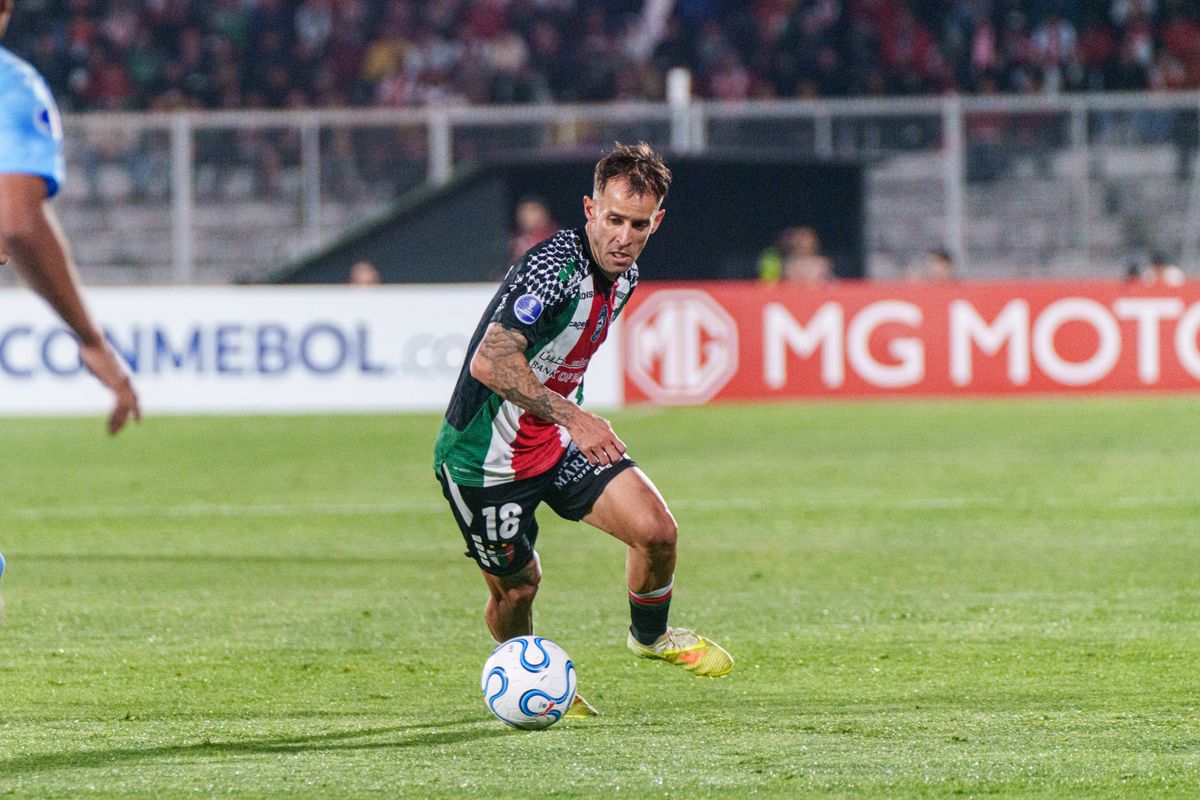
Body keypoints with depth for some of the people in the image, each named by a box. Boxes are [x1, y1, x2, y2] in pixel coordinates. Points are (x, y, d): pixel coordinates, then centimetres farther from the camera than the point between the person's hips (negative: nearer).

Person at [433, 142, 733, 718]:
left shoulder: (624, 274, 0)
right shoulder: (553, 268, -30)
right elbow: (489, 363, -38)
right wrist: (572, 417, -39)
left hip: (561, 438, 7)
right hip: (487, 457, -7)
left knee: (656, 530, -7)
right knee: (516, 586, 7)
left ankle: (650, 636, 22)